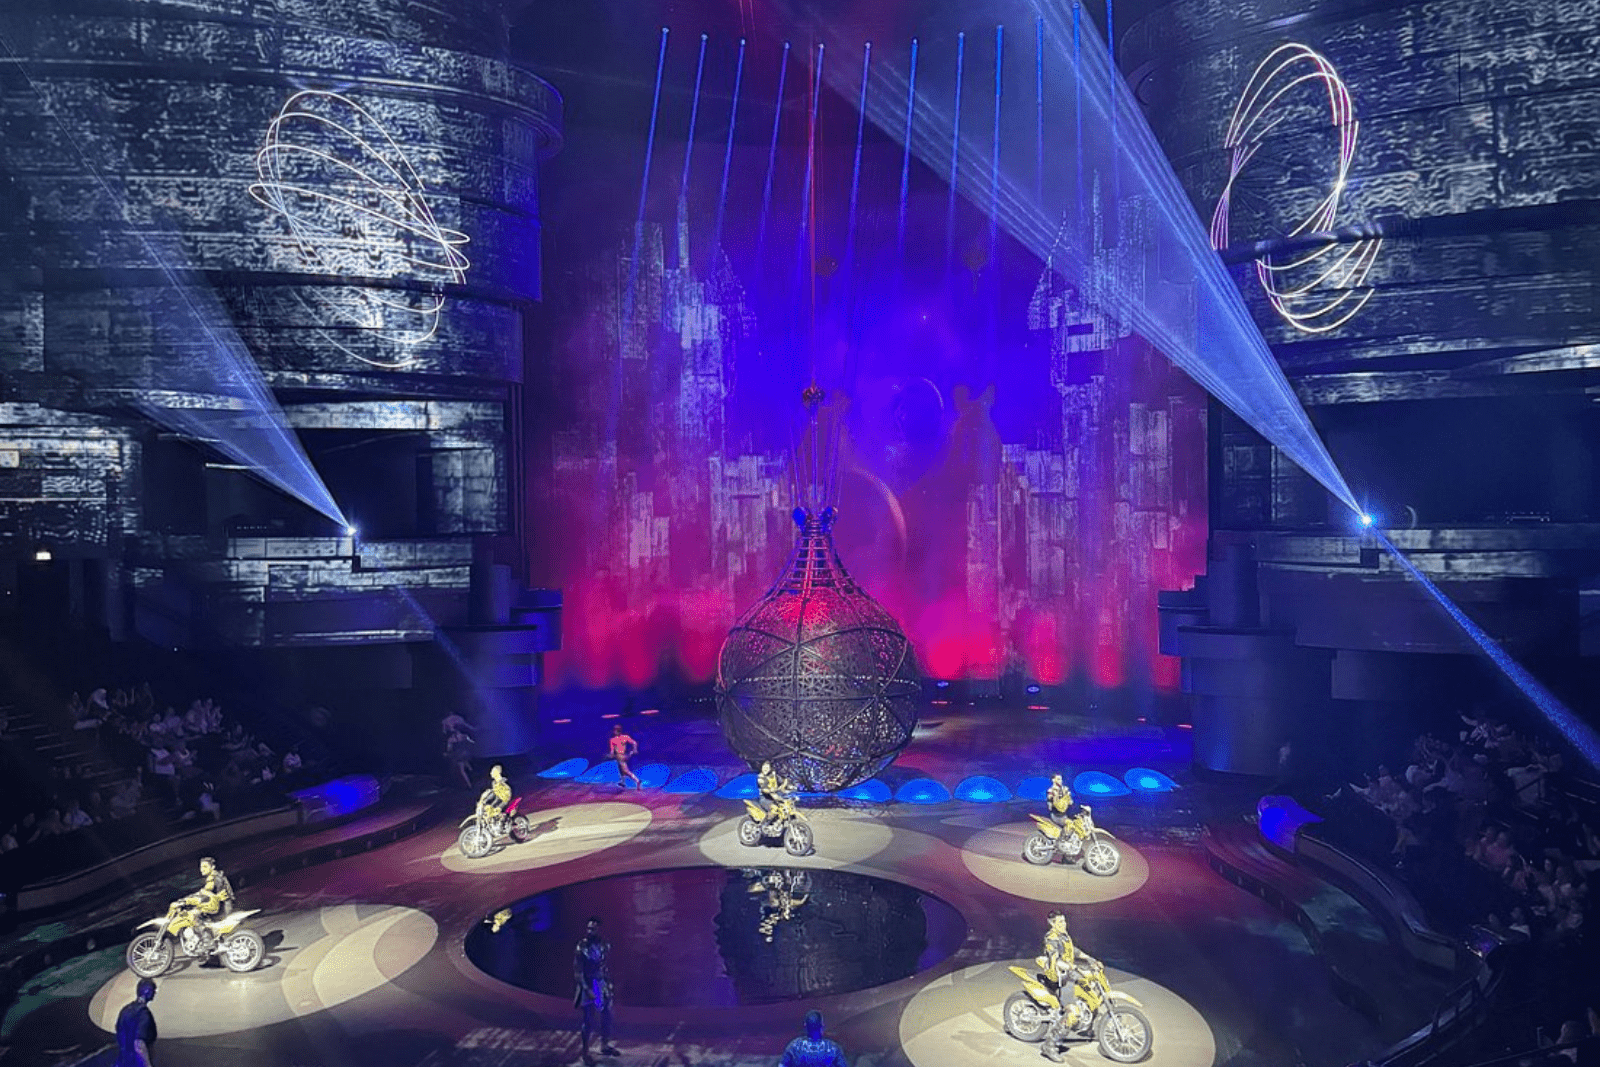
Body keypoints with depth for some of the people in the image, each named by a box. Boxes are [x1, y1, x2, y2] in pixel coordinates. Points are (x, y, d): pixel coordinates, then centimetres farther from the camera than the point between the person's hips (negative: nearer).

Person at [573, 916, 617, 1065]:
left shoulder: (604, 945, -1)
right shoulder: (581, 948, -17)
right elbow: (578, 972, -15)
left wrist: (609, 983, 9)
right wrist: (587, 990, -19)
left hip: (604, 986, 6)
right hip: (590, 987, -6)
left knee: (607, 1017, 15)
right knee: (589, 1021, 0)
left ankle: (605, 1045, 34)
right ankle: (585, 1052, 16)